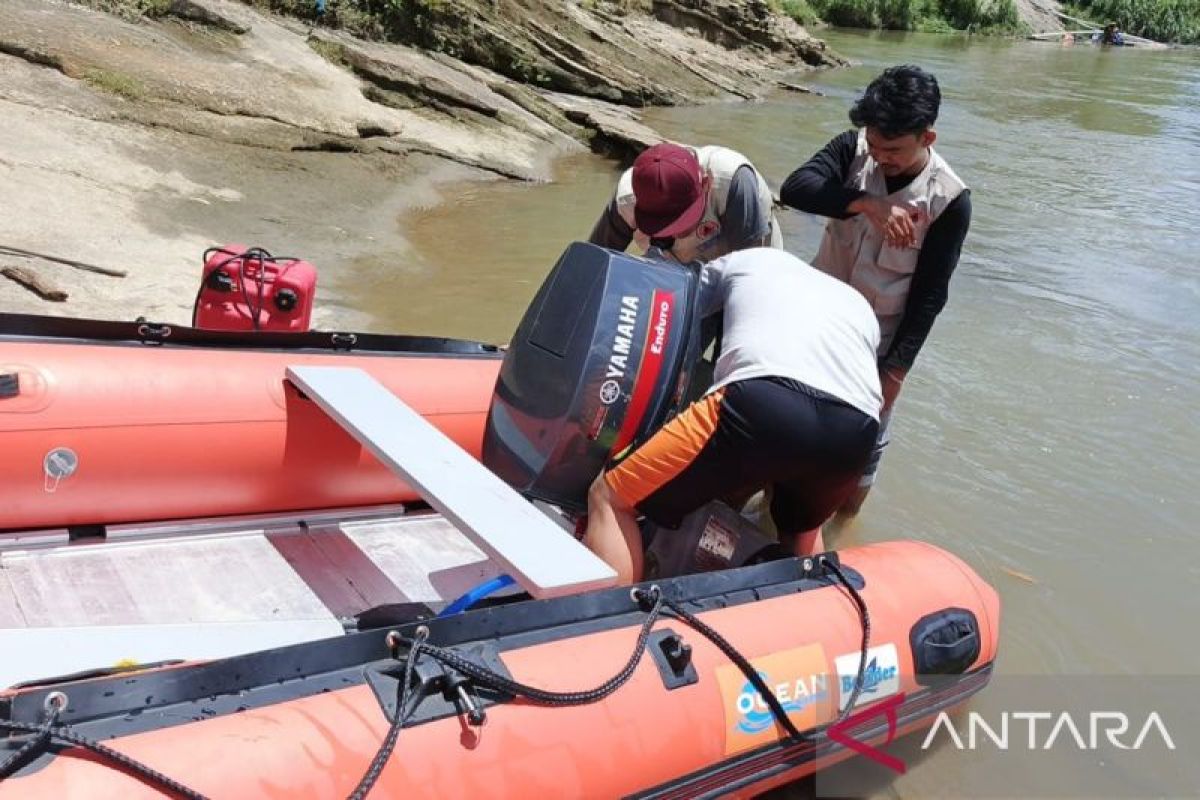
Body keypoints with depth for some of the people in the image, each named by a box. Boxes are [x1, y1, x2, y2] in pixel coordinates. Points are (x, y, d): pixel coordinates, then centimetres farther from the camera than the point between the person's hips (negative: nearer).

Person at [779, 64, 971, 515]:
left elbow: (929, 294, -14)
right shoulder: (854, 149, -12)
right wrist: (866, 203, -41)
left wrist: (897, 367, -15)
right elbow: (794, 188, -28)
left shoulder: (950, 201, -19)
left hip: (879, 337, -3)